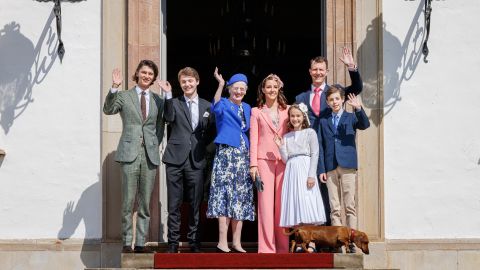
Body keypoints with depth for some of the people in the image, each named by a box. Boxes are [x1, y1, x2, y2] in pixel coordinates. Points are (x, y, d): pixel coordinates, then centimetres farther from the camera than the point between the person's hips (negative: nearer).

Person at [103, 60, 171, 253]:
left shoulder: (158, 100, 16)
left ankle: (140, 243, 9)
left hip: (150, 155, 3)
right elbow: (108, 109, -9)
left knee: (145, 203, 4)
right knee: (128, 201, -5)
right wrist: (114, 88, -20)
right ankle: (127, 243, 1)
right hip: (130, 154, -3)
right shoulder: (124, 96, 8)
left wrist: (156, 144, 4)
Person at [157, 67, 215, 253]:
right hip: (175, 159, -1)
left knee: (195, 204, 5)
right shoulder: (174, 103, 5)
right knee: (174, 204, 1)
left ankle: (194, 243, 12)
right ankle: (173, 243, 7)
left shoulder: (207, 106, 11)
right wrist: (168, 95, -16)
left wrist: (202, 145, 4)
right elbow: (168, 118, -15)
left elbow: (210, 132, 17)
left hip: (196, 160, 1)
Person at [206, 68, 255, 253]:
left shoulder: (247, 108, 18)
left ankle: (236, 242, 10)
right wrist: (220, 84, -34)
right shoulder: (224, 104, 0)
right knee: (225, 195, -11)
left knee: (241, 199, 5)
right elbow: (216, 107, -24)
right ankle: (222, 242, -12)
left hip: (243, 156, 6)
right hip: (226, 154, -6)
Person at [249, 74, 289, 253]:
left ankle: (283, 246, 6)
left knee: (282, 203, 1)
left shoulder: (287, 110, 14)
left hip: (284, 160, 1)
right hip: (264, 160, -1)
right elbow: (254, 139, 5)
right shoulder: (256, 112, 11)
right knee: (266, 202, -5)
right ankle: (267, 247, -4)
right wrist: (253, 164, -3)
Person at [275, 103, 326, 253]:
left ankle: (311, 243, -9)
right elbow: (286, 159, 12)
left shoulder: (310, 133, 4)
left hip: (305, 171, -4)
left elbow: (314, 155, -3)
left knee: (307, 205, -9)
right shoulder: (286, 136, 16)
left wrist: (311, 175, -13)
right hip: (291, 171, 4)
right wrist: (280, 147, -4)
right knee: (294, 205, 0)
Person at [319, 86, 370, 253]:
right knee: (334, 208, 2)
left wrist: (358, 108, -25)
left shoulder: (351, 117, 9)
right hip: (330, 167, 2)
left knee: (350, 206, -4)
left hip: (347, 166, -2)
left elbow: (365, 125, -11)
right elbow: (321, 146, 12)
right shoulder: (324, 122, 15)